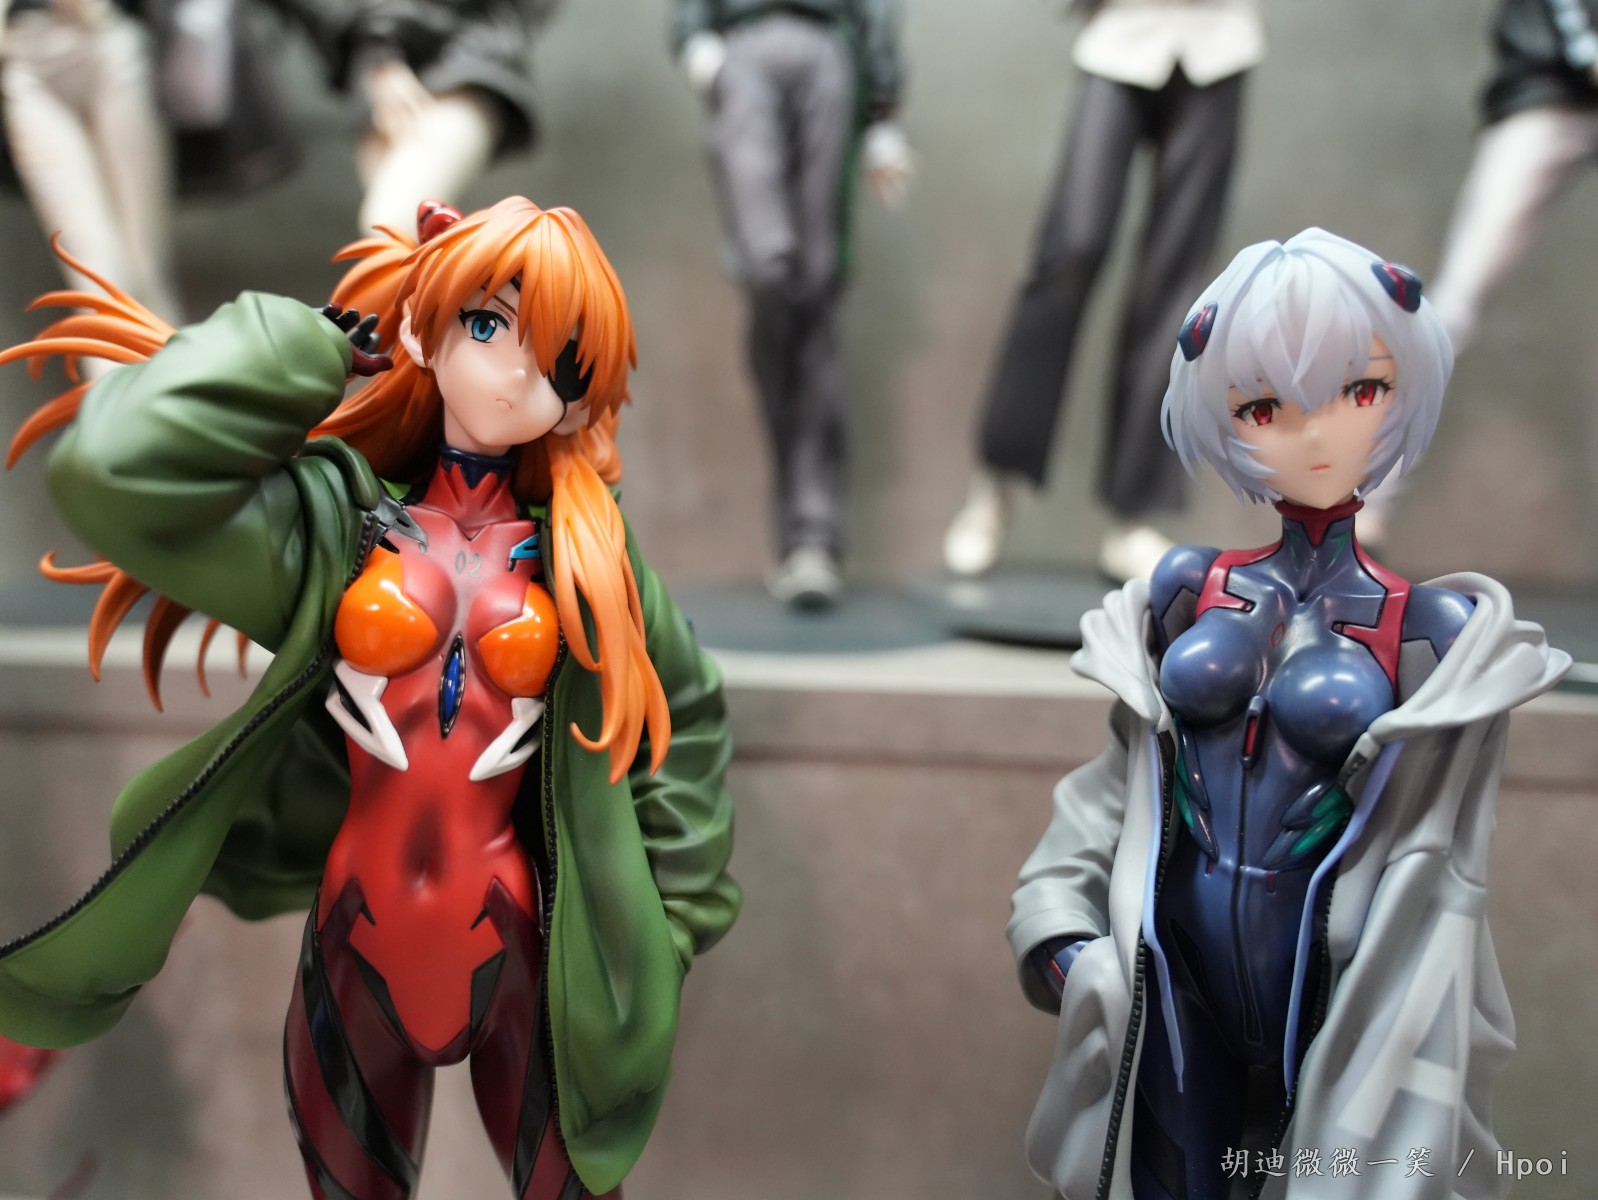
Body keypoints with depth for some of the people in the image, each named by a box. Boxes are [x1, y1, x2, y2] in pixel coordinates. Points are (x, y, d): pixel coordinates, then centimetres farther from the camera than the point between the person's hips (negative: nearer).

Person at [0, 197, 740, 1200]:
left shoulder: (583, 551, -4)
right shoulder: (338, 516, -9)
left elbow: (685, 713, 8)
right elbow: (116, 471, -24)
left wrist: (664, 921, 6)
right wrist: (321, 345, -14)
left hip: (518, 950, 1)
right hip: (360, 944, 0)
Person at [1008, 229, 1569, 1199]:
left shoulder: (1434, 630, -7)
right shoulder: (1187, 591, 1)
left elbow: (1432, 877, -6)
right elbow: (1125, 781, 6)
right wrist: (1060, 920, -3)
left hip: (1321, 967, -2)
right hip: (1172, 954, 2)